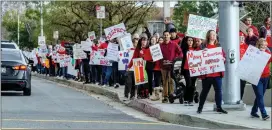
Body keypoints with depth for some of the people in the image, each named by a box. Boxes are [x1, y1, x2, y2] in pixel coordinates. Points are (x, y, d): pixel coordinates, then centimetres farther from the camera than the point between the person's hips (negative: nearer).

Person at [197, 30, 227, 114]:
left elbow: (223, 55, 16)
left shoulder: (218, 46, 14)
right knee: (205, 90, 5)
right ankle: (200, 107, 16)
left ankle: (219, 107, 6)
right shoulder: (204, 46, 0)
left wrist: (223, 59, -4)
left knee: (218, 90, 1)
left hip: (217, 72, 4)